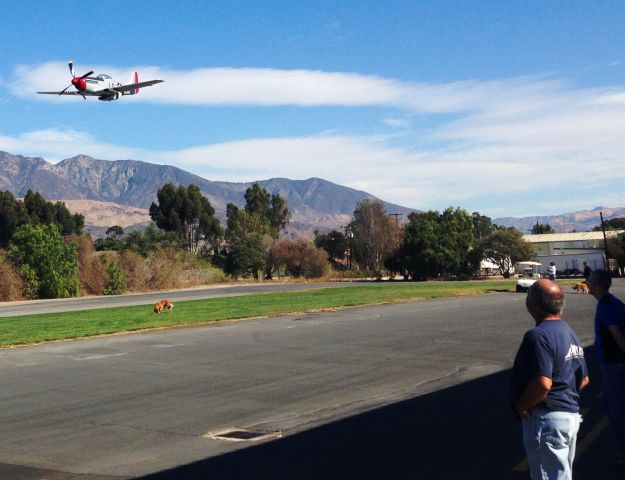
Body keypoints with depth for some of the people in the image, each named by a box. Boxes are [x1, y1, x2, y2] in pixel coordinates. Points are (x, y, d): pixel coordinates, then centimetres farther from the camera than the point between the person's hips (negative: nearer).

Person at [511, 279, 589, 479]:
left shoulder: (538, 335, -21)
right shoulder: (570, 333, 12)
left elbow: (543, 383, -30)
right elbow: (584, 379, 18)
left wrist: (521, 406, -16)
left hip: (547, 419, -10)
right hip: (572, 415, 10)